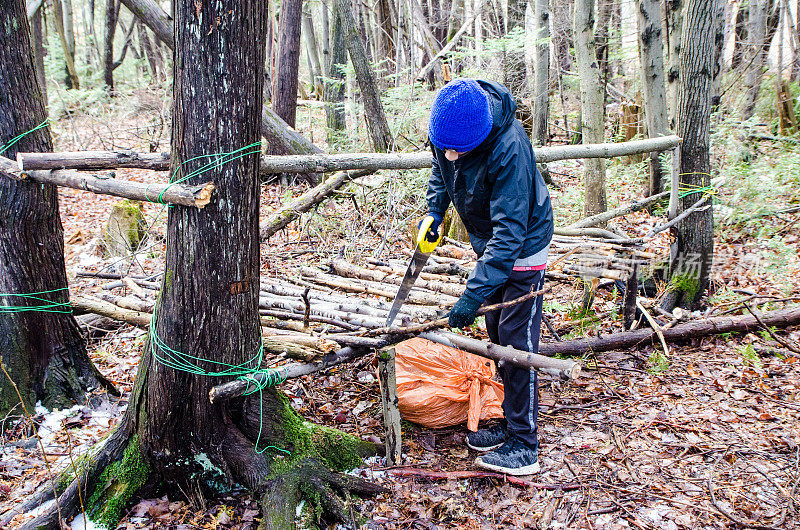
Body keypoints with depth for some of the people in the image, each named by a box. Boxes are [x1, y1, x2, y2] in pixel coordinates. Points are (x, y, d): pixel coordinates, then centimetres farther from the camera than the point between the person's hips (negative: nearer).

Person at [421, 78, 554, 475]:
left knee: (517, 340, -7)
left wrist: (474, 293, -38)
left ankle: (524, 445, 4)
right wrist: (434, 212, -2)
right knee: (497, 334, 13)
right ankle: (511, 422, 26)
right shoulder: (447, 129, -15)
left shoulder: (509, 148, -36)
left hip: (523, 248, -8)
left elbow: (510, 231, -35)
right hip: (489, 243, 8)